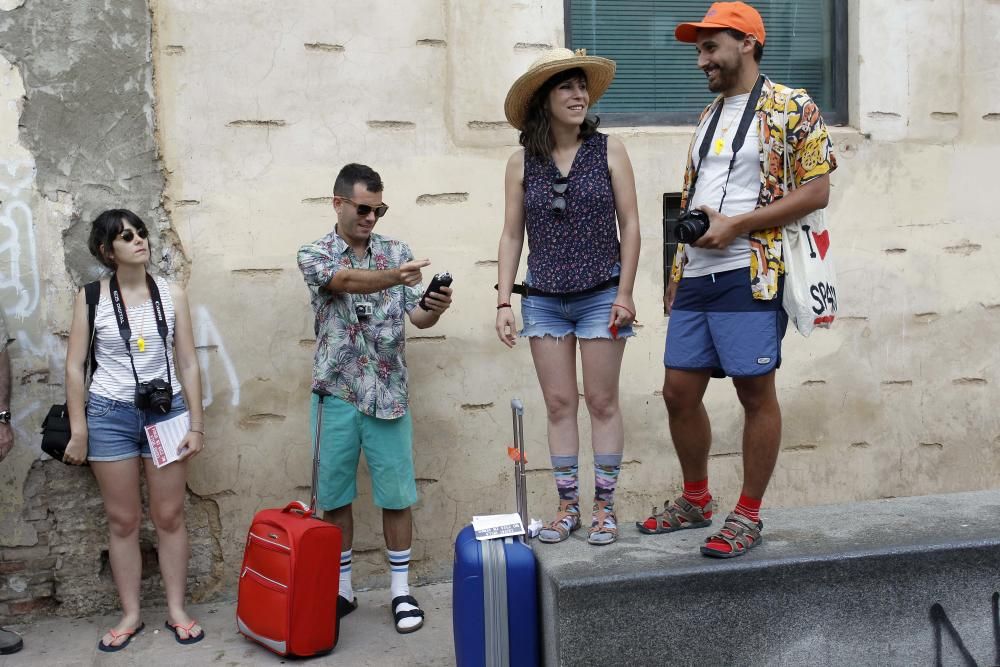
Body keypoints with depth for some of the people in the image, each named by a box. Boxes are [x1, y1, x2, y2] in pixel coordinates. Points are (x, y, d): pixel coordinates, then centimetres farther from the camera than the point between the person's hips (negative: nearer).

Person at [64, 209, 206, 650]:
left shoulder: (172, 295, 0)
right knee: (123, 520, 8)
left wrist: (196, 424, -1)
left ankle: (176, 610, 19)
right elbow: (74, 366, -2)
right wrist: (78, 430, -6)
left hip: (166, 412, 1)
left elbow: (188, 364, 2)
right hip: (109, 415, -1)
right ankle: (131, 614, 21)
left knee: (170, 516, 6)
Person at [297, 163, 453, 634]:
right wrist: (395, 277, -43)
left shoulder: (397, 251, 5)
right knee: (333, 496, 8)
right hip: (336, 394, -1)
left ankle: (401, 589, 18)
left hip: (388, 392, 1)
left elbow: (418, 318, -2)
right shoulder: (314, 255, -1)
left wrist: (436, 307, -26)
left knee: (396, 495, 4)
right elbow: (346, 280, -24)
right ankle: (341, 589, 24)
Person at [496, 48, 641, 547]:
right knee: (558, 404, 6)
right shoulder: (522, 162, 2)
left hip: (600, 296, -2)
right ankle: (567, 506, 17)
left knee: (602, 402, 4)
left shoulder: (608, 150, -1)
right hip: (543, 300, 2)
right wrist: (503, 301, -1)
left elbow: (629, 224, -1)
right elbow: (511, 235, 5)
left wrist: (625, 292, -7)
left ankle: (605, 506, 14)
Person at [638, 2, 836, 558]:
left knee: (756, 393, 1)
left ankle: (749, 515, 14)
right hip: (695, 278, 7)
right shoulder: (710, 116, 19)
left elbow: (816, 192, -9)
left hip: (750, 277, -7)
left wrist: (735, 225, -16)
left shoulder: (792, 109, -2)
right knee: (679, 392, 8)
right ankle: (696, 500, 26)